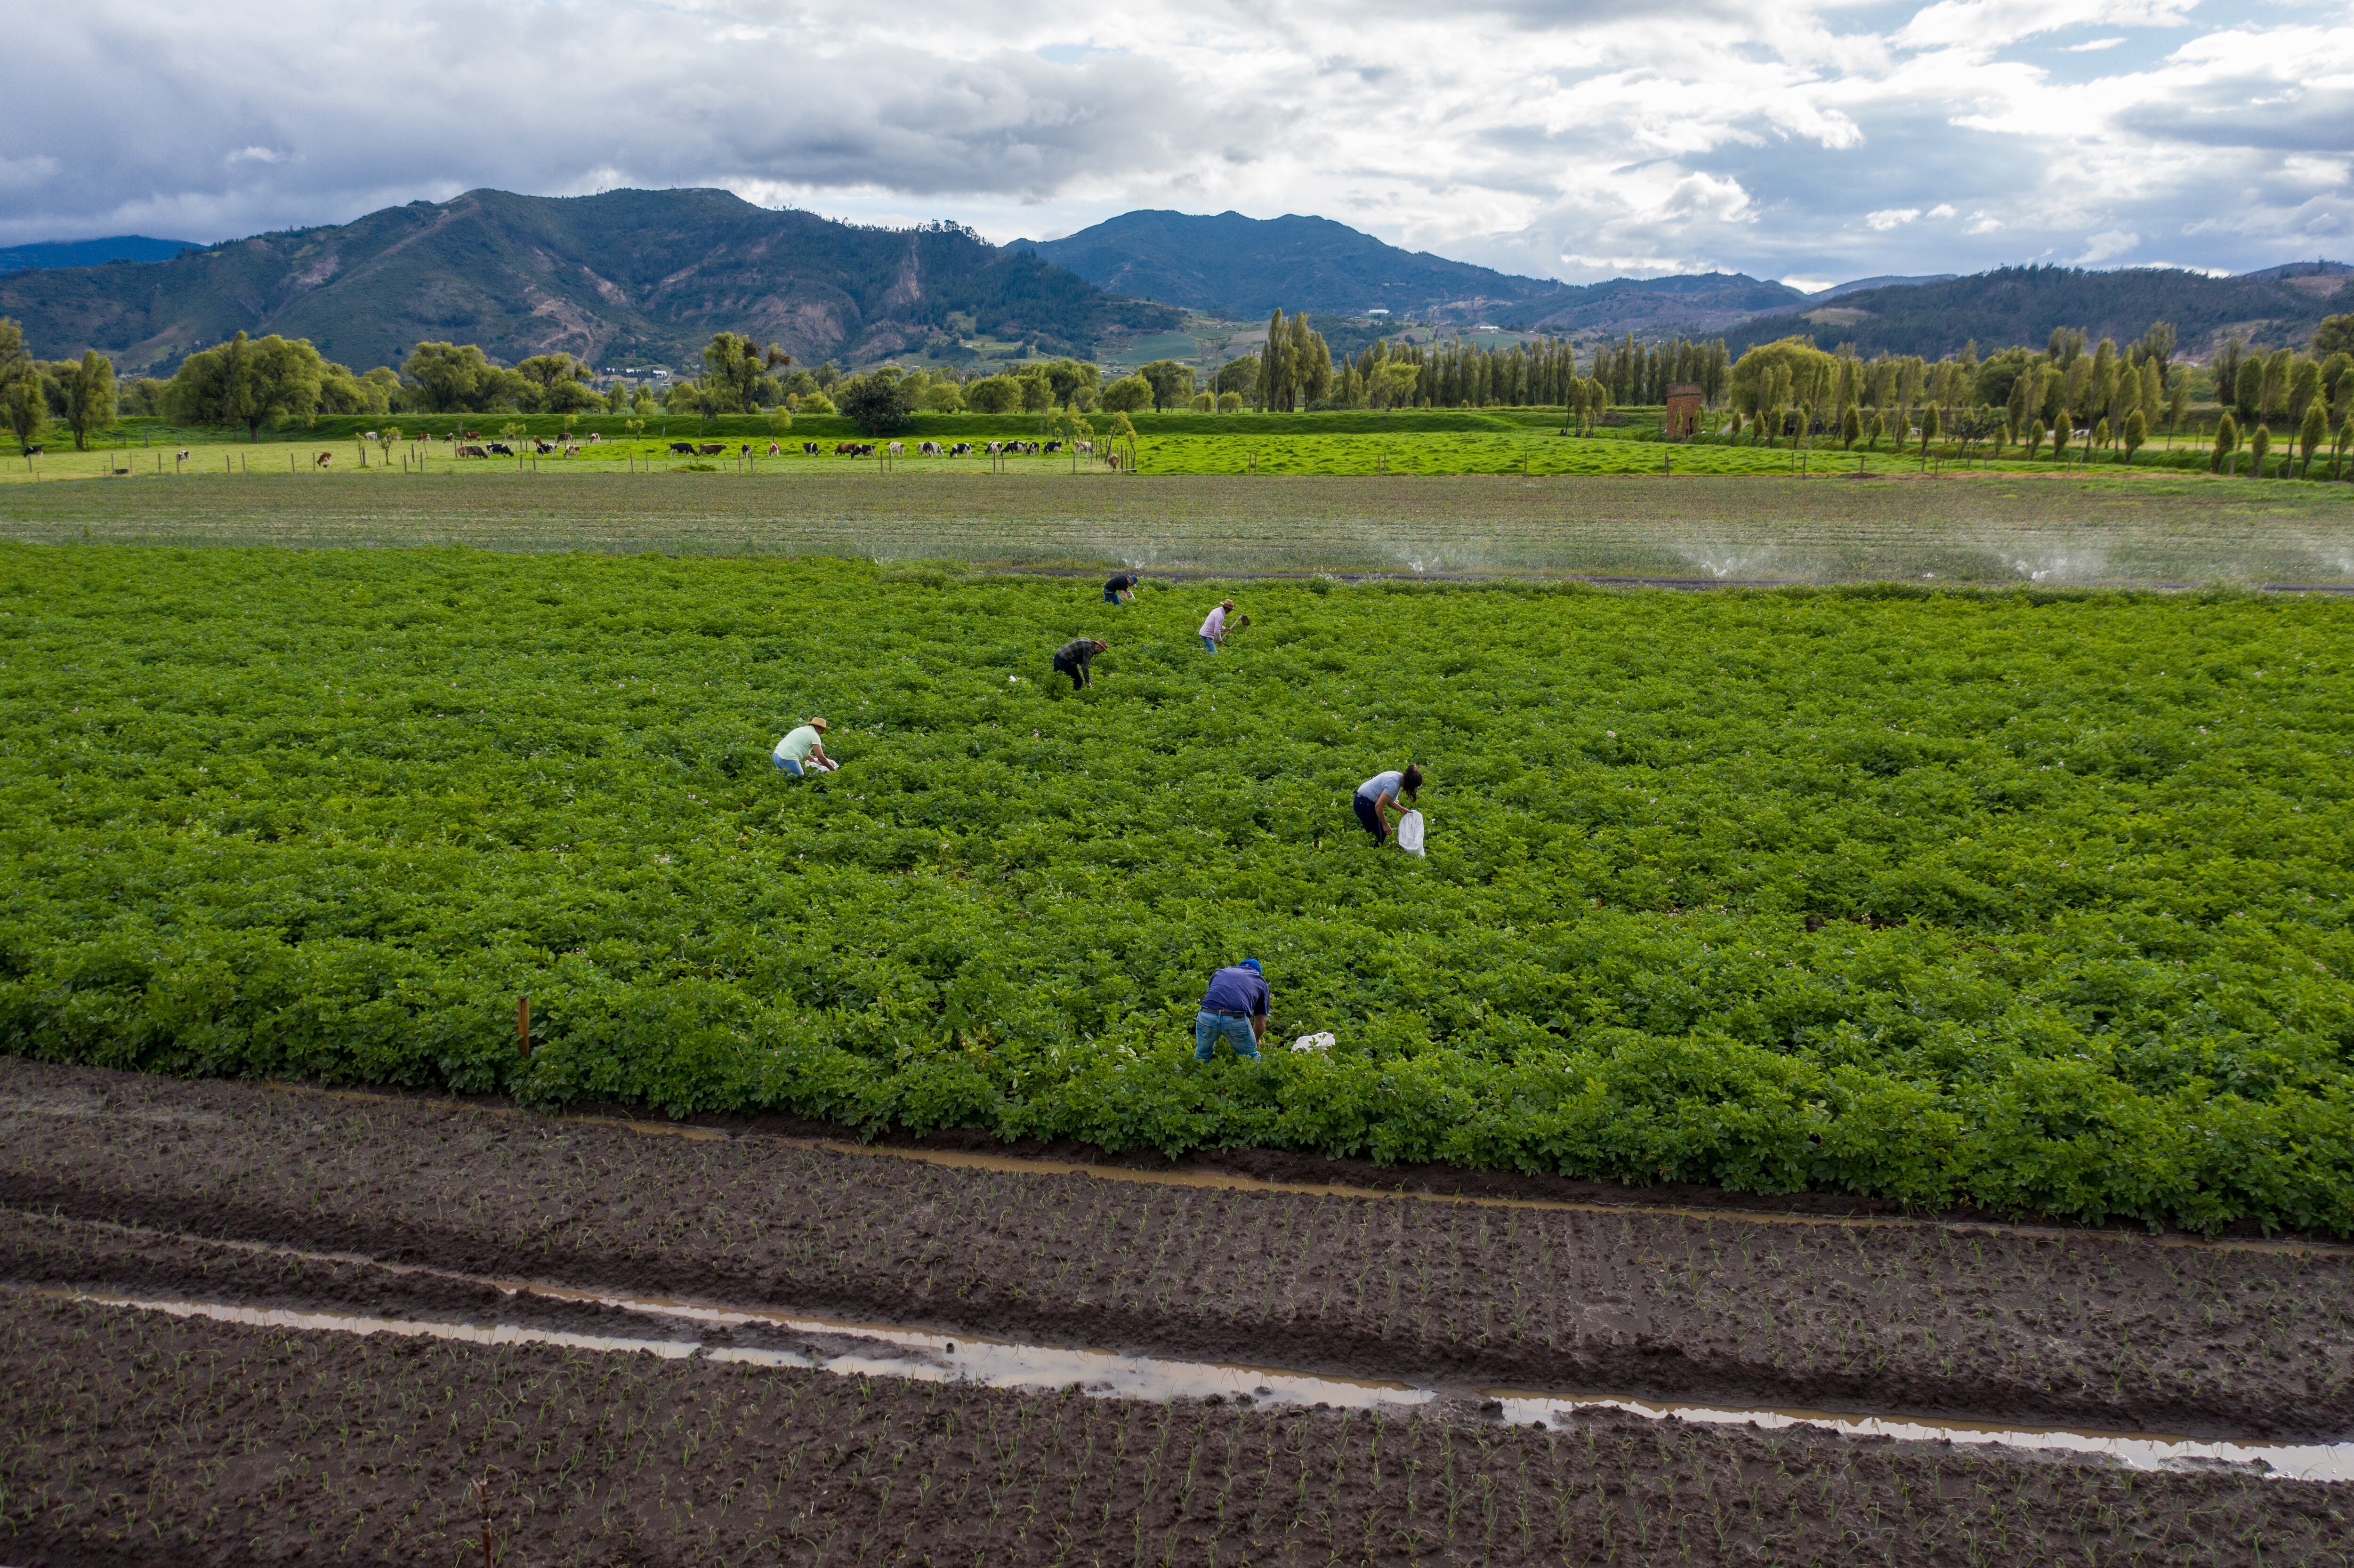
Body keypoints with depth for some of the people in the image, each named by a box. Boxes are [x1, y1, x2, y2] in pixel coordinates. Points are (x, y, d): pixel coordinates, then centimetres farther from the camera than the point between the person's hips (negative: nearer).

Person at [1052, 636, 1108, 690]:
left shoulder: (1088, 641, 16)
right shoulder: (1089, 649, -15)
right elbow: (1085, 666, -19)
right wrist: (1088, 682, -15)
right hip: (1065, 661, -10)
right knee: (1079, 681, 1)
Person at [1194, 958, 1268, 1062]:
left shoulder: (1221, 972, 34)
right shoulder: (1260, 981, 28)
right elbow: (1261, 1023, 34)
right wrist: (1256, 1041, 55)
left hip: (1207, 1016, 2)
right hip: (1236, 1019, -2)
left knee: (1202, 1055, 30)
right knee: (1250, 1059, 24)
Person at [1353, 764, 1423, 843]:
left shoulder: (1399, 777, 2)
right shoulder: (1394, 785, -28)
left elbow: (1388, 800, 14)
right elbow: (1379, 806, -26)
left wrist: (1402, 809, 4)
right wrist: (1385, 825, -14)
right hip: (1364, 804, -10)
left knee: (1383, 833, 13)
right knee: (1378, 836, -5)